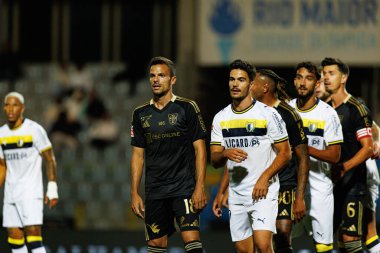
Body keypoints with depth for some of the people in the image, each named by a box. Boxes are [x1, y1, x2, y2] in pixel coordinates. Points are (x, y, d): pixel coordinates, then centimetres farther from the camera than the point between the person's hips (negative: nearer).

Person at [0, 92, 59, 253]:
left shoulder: (34, 130, -7)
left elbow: (50, 160, -4)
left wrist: (52, 189, -11)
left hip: (31, 191, -6)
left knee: (33, 236, -15)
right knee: (14, 238, 3)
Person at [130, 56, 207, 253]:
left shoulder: (187, 108, -1)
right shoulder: (141, 114, 10)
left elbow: (199, 149, -3)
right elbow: (138, 155, 13)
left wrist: (200, 187, -11)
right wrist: (134, 193, 6)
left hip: (184, 187, -4)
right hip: (155, 191, 4)